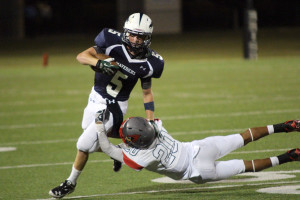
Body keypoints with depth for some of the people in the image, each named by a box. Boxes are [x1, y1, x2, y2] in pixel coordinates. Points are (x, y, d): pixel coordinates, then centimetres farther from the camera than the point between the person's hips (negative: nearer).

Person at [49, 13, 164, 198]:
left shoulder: (148, 63, -14)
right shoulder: (114, 44, -19)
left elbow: (147, 93, 1)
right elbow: (82, 56, -21)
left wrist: (150, 122, -4)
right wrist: (99, 63, -41)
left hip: (115, 107, -2)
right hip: (96, 99, 2)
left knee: (85, 144, -6)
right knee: (95, 143, 15)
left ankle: (71, 183, 15)